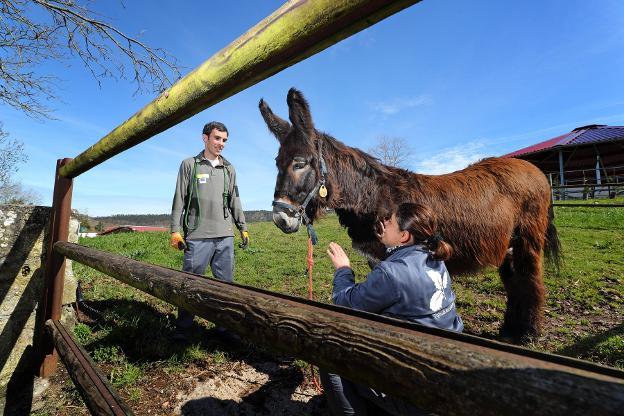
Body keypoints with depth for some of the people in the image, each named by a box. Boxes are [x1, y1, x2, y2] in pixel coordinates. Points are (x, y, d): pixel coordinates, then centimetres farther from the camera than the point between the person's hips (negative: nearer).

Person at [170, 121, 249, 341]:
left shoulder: (229, 169, 14)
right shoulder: (189, 165, 5)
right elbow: (179, 200, 3)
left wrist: (243, 228, 11)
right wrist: (175, 230, -4)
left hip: (225, 236, 3)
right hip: (197, 236, -3)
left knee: (226, 282, 8)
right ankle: (182, 328, 20)